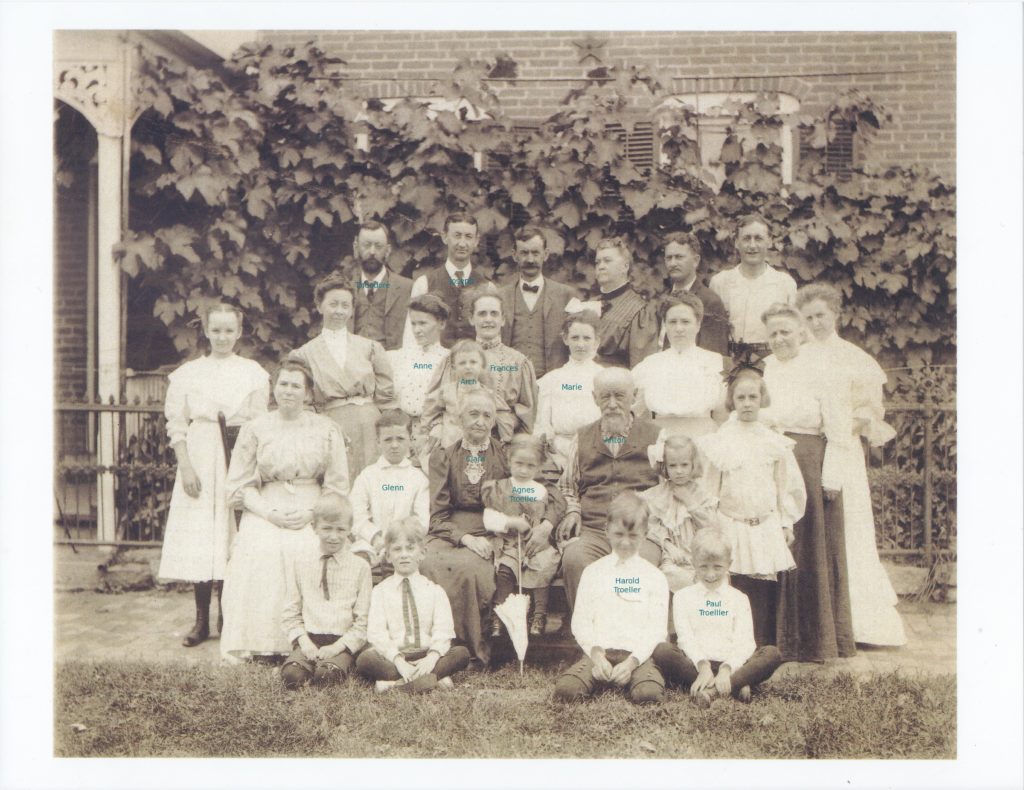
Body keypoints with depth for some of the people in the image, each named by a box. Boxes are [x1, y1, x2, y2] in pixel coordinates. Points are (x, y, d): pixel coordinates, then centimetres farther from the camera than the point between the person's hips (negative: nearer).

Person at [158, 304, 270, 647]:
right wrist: (186, 466, -7)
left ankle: (228, 616, 12)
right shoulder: (188, 373, 7)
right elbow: (176, 425, 5)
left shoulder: (253, 373, 5)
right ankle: (202, 620, 9)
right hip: (199, 461, 1)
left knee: (234, 539, 0)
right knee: (198, 538, 0)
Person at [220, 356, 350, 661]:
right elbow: (239, 485, 7)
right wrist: (269, 512, -9)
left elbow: (337, 487, 7)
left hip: (312, 515, -1)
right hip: (264, 512, 1)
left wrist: (311, 513, -9)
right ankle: (256, 645, -20)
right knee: (258, 554, -28)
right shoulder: (255, 429, 9)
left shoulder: (327, 430, 8)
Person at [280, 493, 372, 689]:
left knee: (326, 675, -31)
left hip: (343, 641, -1)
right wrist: (303, 641, -6)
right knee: (292, 675, -28)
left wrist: (338, 646, -10)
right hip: (308, 638, 1)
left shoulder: (360, 565, 5)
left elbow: (362, 621, 5)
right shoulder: (297, 555, 8)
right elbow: (290, 609, 9)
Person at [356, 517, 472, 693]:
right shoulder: (380, 591, 7)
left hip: (426, 655, 1)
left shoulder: (434, 591, 10)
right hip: (392, 656, -1)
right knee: (365, 659, -30)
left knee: (462, 653, -24)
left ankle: (397, 683, -31)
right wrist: (399, 661, -23)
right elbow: (377, 633, -6)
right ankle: (435, 678, -34)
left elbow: (443, 631, -3)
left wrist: (432, 657, -23)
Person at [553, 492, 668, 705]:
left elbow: (657, 628, 3)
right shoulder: (593, 572, 13)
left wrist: (633, 661, -12)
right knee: (565, 689, -27)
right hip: (598, 651, 1)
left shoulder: (654, 576, 10)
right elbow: (580, 621, 7)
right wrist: (595, 653, -10)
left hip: (638, 654, -1)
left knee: (648, 694, -33)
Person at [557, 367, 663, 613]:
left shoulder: (654, 436, 15)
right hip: (592, 531, 2)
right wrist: (572, 511, 10)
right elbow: (567, 486, 30)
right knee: (573, 559, -32)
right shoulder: (582, 438, 21)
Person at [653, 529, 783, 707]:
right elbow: (685, 637, -1)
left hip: (730, 665, 1)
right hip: (694, 663, -1)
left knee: (772, 653, -23)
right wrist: (703, 666, -20)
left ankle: (709, 689, -37)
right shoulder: (683, 596, 13)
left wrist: (726, 669, -19)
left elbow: (744, 642, 0)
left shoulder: (739, 599, 14)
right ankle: (736, 685, -33)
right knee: (662, 651, -30)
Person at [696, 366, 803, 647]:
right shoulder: (720, 441, 0)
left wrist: (787, 523, 7)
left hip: (767, 529, 2)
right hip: (732, 528, -1)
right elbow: (710, 487, 3)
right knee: (735, 590, -2)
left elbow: (786, 484, 10)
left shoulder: (774, 442, 5)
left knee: (765, 592, 2)